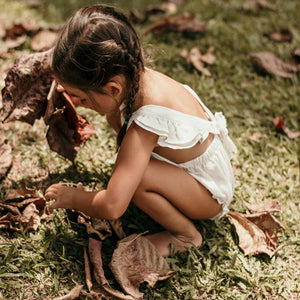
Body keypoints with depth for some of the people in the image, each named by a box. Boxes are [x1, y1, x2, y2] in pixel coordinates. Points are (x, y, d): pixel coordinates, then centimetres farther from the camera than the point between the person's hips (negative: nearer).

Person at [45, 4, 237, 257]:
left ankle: (186, 236, -5)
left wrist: (72, 198, -19)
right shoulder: (139, 77, -15)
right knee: (115, 115, 5)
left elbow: (111, 207, -38)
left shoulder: (143, 127, -38)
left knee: (137, 176, -34)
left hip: (210, 195, -8)